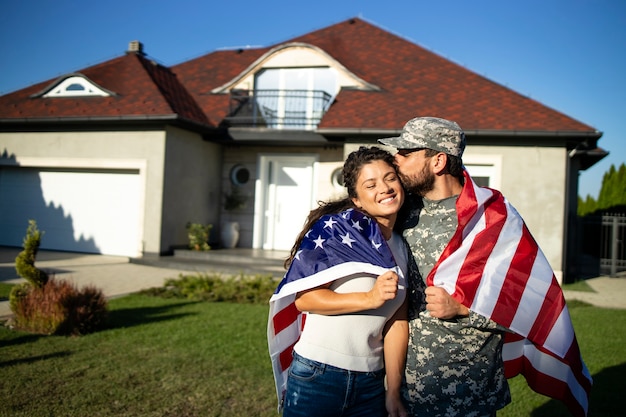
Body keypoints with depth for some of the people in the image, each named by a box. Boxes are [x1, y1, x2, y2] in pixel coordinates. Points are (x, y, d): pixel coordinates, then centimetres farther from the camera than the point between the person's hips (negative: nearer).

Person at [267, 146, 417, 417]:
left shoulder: (401, 248, 6)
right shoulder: (335, 228, -11)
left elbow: (397, 323, 4)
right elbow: (303, 298, -16)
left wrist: (393, 392, 3)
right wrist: (370, 298, -23)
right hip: (317, 376, -5)